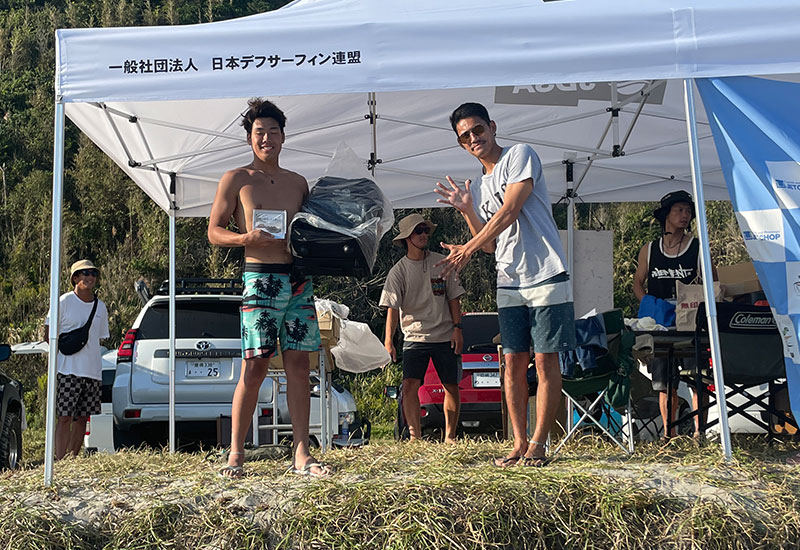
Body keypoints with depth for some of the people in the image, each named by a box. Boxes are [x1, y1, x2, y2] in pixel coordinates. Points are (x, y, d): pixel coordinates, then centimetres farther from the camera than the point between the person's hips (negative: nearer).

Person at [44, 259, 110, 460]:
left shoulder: (100, 307, 13)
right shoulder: (64, 302, -1)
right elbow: (48, 334, 1)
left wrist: (91, 357, 12)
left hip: (93, 371, 5)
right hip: (67, 370, -5)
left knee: (82, 418, 7)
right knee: (65, 417, -9)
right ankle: (60, 462, -8)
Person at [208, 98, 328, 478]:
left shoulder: (298, 183, 18)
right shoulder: (236, 180, 6)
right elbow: (214, 231, 3)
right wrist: (246, 238, -16)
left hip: (299, 281, 4)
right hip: (260, 279, -4)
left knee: (299, 366, 1)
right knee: (254, 367, -8)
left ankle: (301, 454, 3)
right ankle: (235, 453, 2)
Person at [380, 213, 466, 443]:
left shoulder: (442, 263, 4)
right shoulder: (398, 271, -2)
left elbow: (453, 298, 9)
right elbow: (392, 308, -8)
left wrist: (457, 327, 0)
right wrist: (388, 341, -18)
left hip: (445, 337, 2)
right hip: (414, 336, -2)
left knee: (451, 386, 3)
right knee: (410, 384, -15)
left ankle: (449, 436, 13)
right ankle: (415, 435, -11)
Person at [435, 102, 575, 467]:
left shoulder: (520, 155, -2)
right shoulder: (480, 186, 18)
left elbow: (509, 211, -14)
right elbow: (491, 244, 16)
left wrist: (467, 249, -13)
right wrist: (466, 210, 3)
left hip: (545, 276, -6)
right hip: (509, 284, 7)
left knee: (545, 360, -4)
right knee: (514, 362, 4)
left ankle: (537, 445, 0)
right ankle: (519, 444, 9)